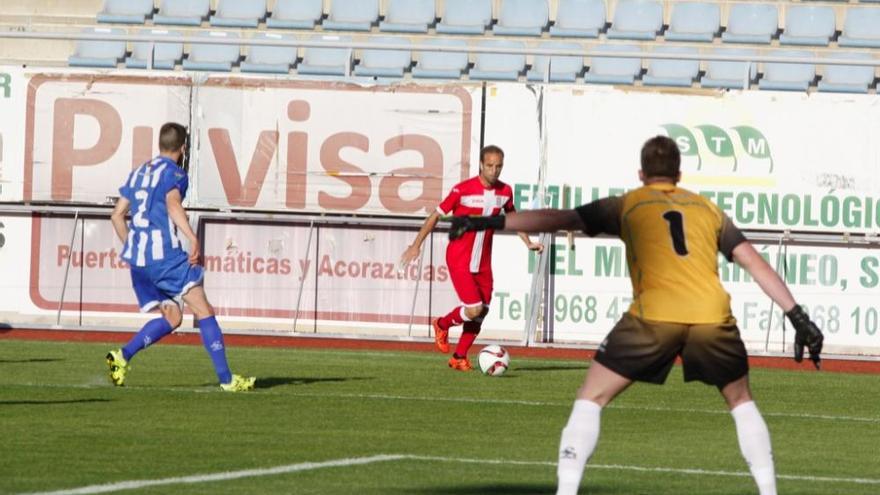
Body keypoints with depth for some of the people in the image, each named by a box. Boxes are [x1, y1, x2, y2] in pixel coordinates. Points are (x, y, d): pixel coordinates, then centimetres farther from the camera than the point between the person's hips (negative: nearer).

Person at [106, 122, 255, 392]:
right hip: (164, 253, -8)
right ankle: (226, 379, -10)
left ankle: (122, 356, -5)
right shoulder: (174, 172, -3)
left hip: (137, 257, 8)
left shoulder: (138, 173, 21)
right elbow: (173, 205, -23)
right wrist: (193, 238, -35)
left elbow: (117, 215, 23)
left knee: (172, 318, 13)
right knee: (204, 311, -5)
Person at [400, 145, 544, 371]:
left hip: (483, 263, 6)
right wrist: (416, 245, -10)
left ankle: (459, 358, 22)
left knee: (480, 313, 6)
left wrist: (528, 243, 14)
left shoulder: (505, 192, 1)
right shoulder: (463, 190, -15)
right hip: (459, 260, -6)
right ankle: (442, 325, 16)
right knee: (474, 308, -15)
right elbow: (436, 215, -8)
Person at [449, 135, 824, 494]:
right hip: (713, 316, 2)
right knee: (741, 402, 25)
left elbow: (558, 219, 15)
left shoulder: (627, 205, 17)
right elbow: (756, 264, 18)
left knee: (591, 398, 11)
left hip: (654, 316, -2)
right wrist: (797, 317, 19)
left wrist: (488, 223, 20)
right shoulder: (708, 209, 23)